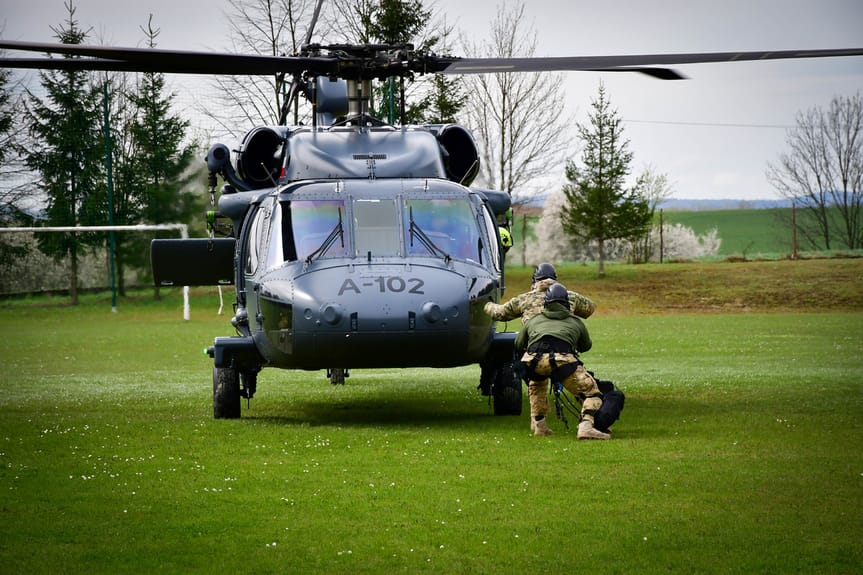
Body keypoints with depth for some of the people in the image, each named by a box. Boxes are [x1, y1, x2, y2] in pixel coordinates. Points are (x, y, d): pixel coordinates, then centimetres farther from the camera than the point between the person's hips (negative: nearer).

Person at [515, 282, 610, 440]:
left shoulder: (533, 321, 35)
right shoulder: (576, 323, 32)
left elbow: (518, 345, 47)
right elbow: (586, 346, 49)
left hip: (532, 358, 3)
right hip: (562, 359, -3)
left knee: (536, 385, 37)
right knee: (591, 393, 7)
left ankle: (538, 426, 29)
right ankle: (586, 426, -19)